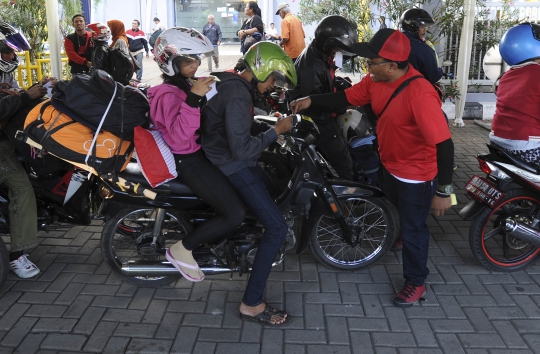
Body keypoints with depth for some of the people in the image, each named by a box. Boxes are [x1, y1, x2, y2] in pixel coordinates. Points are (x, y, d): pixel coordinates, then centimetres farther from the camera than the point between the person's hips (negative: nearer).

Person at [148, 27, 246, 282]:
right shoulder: (168, 94, -18)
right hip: (189, 161, -10)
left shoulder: (188, 83, 11)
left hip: (203, 151, 10)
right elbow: (179, 134, -34)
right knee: (236, 215, -18)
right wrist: (193, 98, -42)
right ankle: (181, 249, -2)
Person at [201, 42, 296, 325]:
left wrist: (270, 127, 7)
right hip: (233, 167, -11)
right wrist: (275, 131, -17)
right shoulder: (238, 96, -24)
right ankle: (251, 304, -7)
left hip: (222, 157, 11)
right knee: (277, 228, -13)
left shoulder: (231, 83, 9)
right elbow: (242, 149, -28)